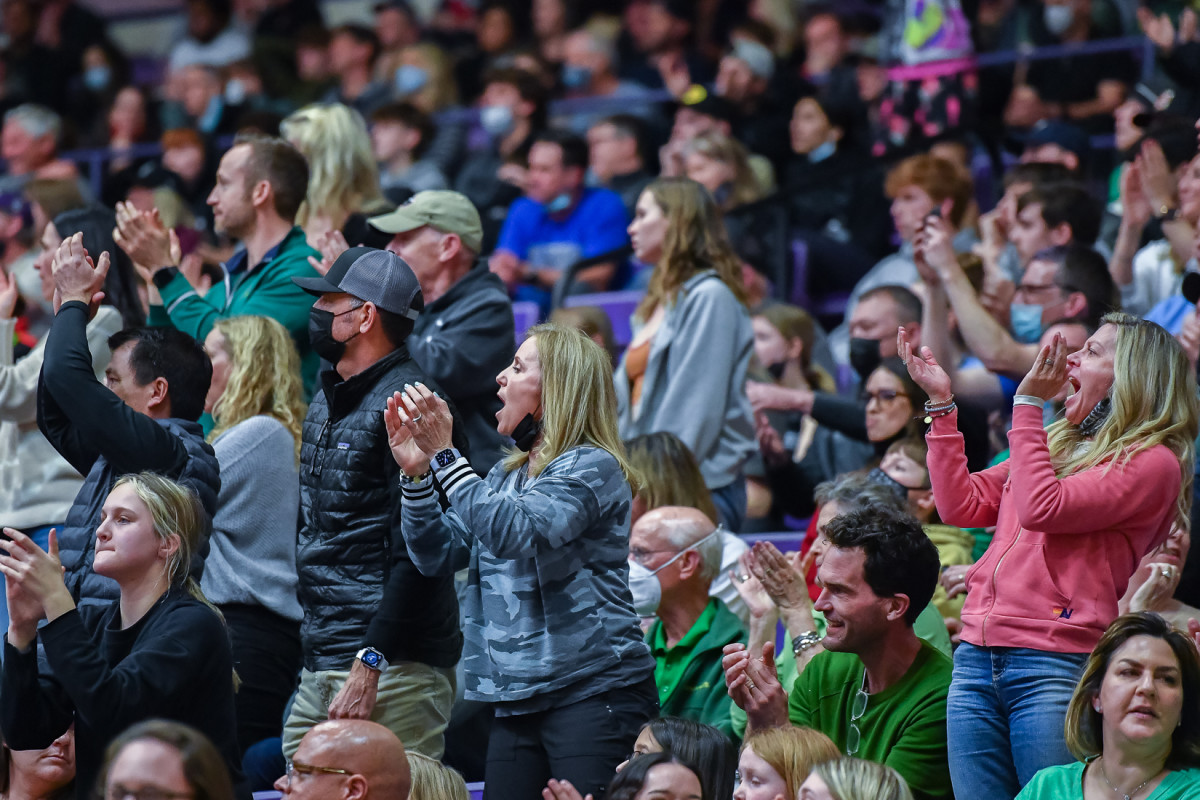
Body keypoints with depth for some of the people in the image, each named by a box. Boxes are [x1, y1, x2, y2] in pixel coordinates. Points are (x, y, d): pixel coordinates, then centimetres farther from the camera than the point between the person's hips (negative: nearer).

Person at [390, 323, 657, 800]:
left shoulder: (592, 468, -7)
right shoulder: (505, 476, 19)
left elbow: (516, 533, -22)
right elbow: (438, 555, 15)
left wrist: (445, 456, -21)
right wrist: (416, 472, 2)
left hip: (592, 692, -8)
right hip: (518, 702, 8)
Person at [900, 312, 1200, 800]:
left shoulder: (1153, 462, -4)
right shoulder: (1059, 443, 22)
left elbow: (1042, 509, -15)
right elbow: (962, 506, 20)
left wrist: (1028, 404, -8)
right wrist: (941, 403, 17)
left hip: (1055, 667, -7)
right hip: (977, 659, 7)